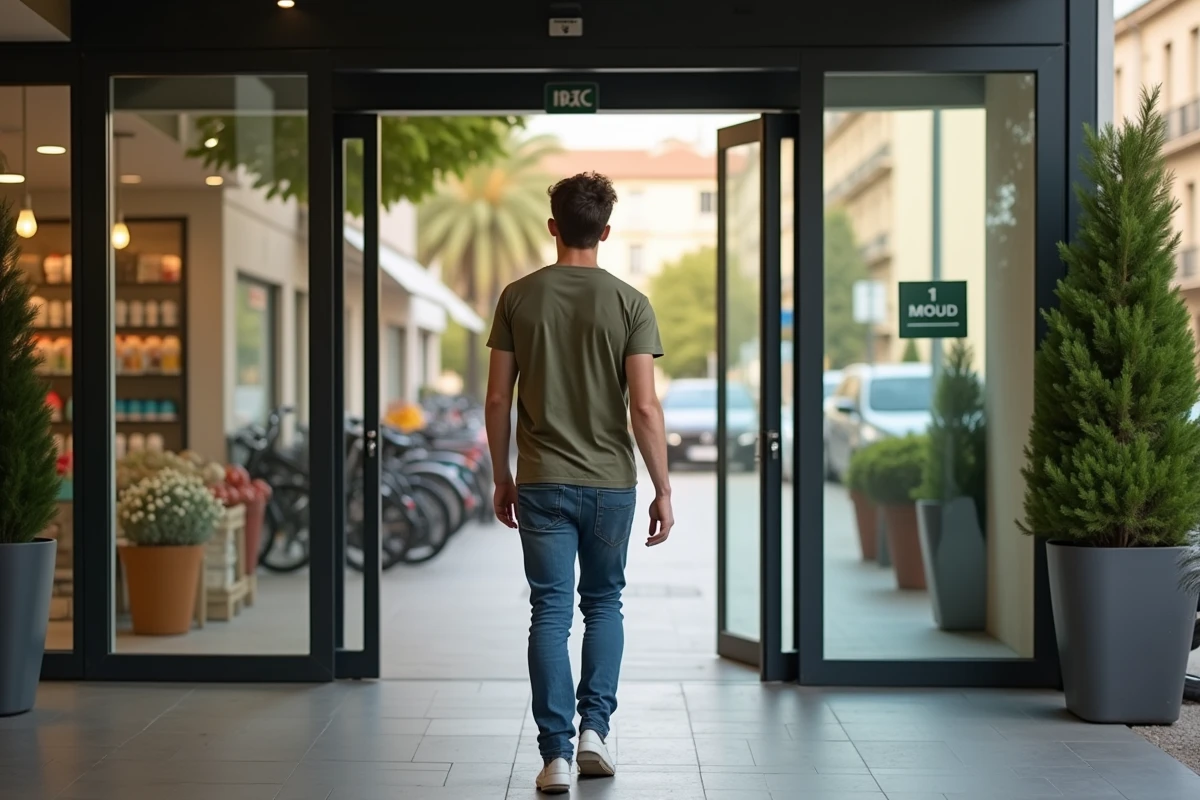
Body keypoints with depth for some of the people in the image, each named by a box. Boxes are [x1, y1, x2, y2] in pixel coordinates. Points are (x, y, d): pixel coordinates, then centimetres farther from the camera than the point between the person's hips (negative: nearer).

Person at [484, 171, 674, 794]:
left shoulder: (518, 297, 0)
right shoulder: (629, 304, -5)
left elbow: (497, 399, 1)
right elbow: (644, 408, -10)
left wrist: (502, 477, 12)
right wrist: (664, 491, -3)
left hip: (542, 483, 0)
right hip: (611, 483, 0)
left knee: (550, 614, 3)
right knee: (603, 604, 18)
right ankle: (594, 727, 11)